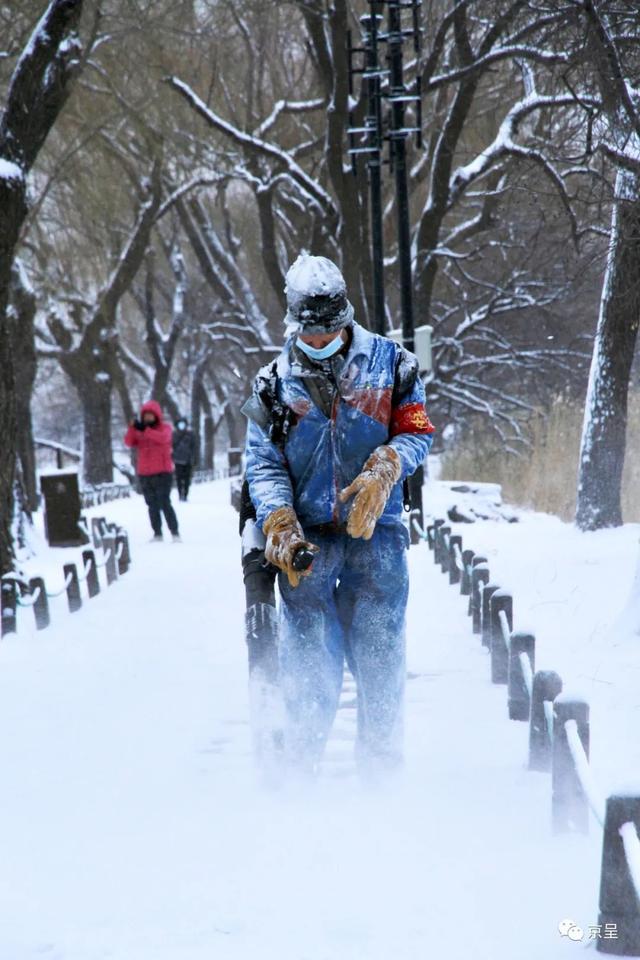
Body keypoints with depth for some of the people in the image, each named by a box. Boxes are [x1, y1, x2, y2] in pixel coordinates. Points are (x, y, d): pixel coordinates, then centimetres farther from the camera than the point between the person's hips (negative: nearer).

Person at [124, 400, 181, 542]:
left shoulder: (165, 428, 1)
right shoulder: (139, 430, 11)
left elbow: (163, 438, -22)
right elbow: (129, 442, -4)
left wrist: (145, 430, -32)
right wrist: (132, 428, -22)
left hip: (162, 472, -5)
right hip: (145, 474, 5)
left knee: (164, 503, -13)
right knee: (152, 505, 8)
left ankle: (175, 533, -12)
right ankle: (157, 533, 13)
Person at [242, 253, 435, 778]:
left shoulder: (389, 363, 5)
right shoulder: (273, 384, 7)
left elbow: (417, 432, 3)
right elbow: (264, 465, 3)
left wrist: (384, 470, -17)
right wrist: (279, 528, -13)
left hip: (375, 530, 0)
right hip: (306, 535, 0)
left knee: (380, 651, -2)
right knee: (307, 655, -5)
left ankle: (382, 763, 7)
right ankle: (301, 767, 4)